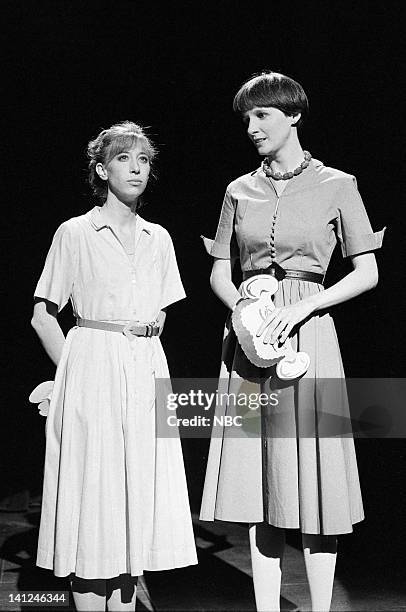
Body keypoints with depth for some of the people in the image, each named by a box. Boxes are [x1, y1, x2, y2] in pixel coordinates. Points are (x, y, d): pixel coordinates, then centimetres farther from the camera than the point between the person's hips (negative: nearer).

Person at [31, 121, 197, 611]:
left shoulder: (158, 238, 12)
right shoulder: (74, 233, 0)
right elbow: (42, 316, 1)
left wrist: (143, 341, 9)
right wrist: (78, 370, -3)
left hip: (147, 374, 5)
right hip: (93, 372, -4)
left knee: (139, 496, 7)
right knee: (94, 497, -2)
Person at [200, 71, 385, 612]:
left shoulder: (336, 186, 3)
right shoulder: (240, 190, 12)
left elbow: (368, 273, 0)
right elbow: (220, 272, 14)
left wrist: (302, 306, -13)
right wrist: (242, 307, -8)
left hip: (308, 332, -3)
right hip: (249, 334, 3)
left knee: (312, 479, -1)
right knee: (259, 484, 6)